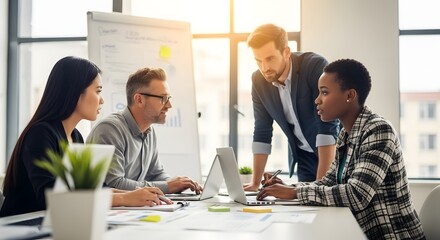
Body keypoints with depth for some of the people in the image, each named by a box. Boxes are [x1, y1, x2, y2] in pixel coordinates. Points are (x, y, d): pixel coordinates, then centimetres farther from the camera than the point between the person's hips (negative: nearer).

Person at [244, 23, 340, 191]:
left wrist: (322, 182, -33)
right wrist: (255, 183, -4)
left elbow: (328, 125, -29)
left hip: (334, 154, -4)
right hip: (303, 157, 4)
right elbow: (262, 132, -1)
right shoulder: (258, 80, -8)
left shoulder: (316, 66, -24)